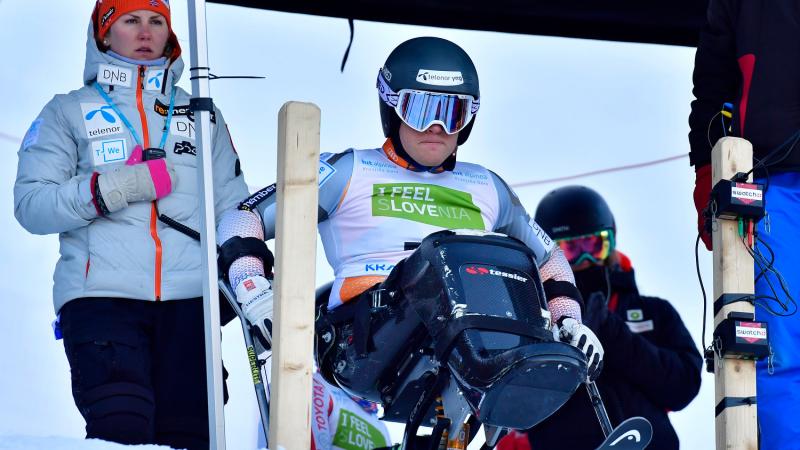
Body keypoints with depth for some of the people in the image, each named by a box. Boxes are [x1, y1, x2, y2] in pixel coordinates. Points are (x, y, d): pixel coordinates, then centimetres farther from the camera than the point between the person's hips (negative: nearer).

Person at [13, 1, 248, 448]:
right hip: (101, 295, -2)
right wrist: (111, 188, -12)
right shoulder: (69, 112, 13)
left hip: (189, 298, 3)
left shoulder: (201, 115, 22)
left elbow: (231, 203, 20)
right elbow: (30, 204, 1)